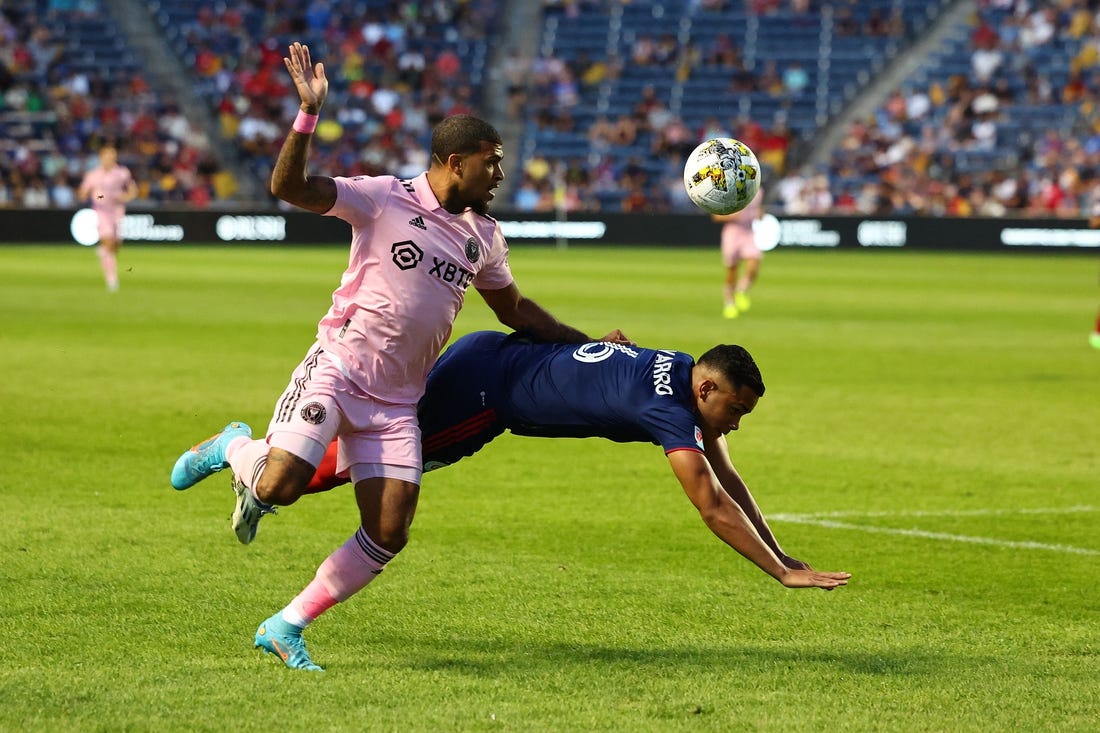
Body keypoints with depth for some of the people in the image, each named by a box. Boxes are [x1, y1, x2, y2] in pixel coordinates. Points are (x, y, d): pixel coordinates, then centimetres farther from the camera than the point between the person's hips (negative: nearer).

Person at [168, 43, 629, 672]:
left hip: (398, 401, 5)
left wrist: (589, 343, 23)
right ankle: (236, 450, 16)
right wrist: (310, 113, -31)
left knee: (389, 534, -8)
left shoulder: (484, 237, 12)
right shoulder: (385, 199, -8)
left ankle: (285, 629, 7)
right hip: (337, 372, -5)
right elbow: (288, 185, -18)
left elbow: (513, 308, 28)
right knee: (279, 487, -23)